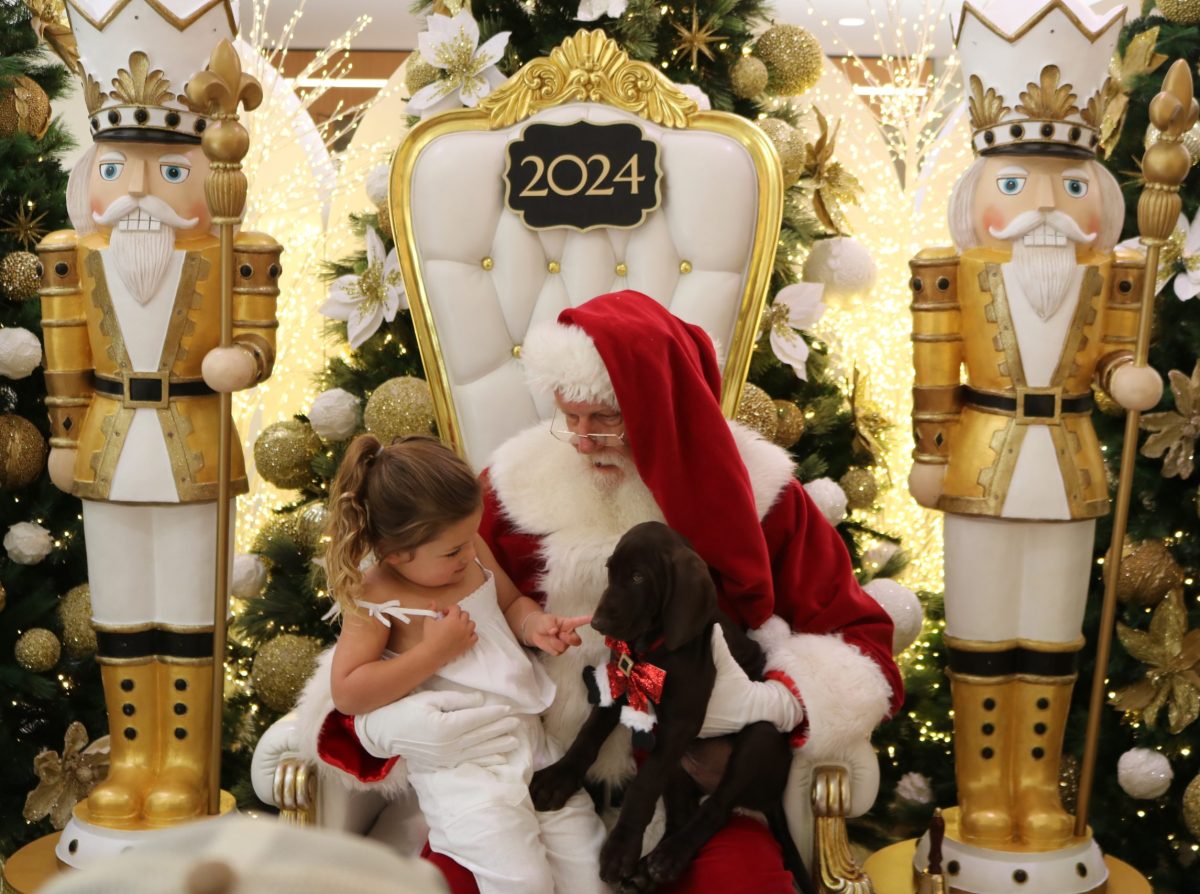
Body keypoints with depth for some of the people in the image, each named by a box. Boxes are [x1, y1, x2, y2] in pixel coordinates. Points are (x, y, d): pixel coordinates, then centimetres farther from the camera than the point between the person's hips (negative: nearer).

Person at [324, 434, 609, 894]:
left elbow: (511, 603, 21)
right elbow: (346, 692, -14)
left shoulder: (472, 552, 5)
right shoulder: (374, 600, -11)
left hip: (529, 737, 6)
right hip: (458, 765, -6)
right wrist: (432, 653, -19)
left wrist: (536, 625, -3)